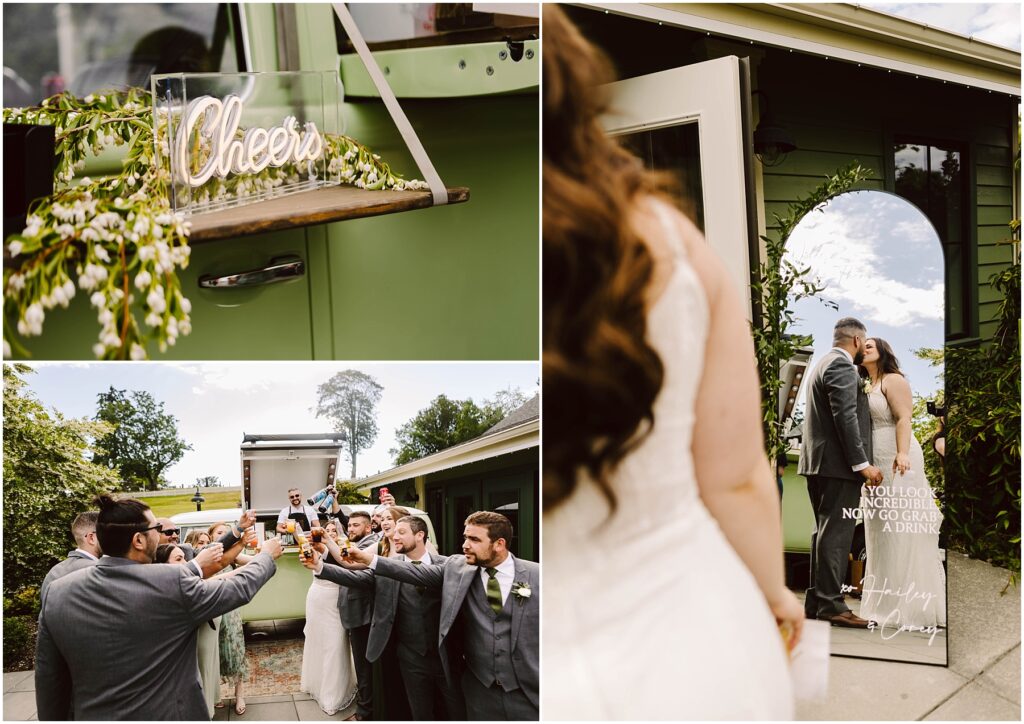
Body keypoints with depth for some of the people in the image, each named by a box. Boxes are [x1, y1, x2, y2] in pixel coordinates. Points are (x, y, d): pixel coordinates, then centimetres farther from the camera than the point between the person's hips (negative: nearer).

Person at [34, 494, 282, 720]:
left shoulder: (57, 593, -9)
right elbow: (240, 589, -6)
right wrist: (267, 555, 12)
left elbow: (48, 678, 0)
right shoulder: (172, 583, -19)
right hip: (165, 714, -3)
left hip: (93, 716, 4)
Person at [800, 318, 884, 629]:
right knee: (836, 533, -9)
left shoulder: (825, 364, 22)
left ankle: (816, 602, 17)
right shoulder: (842, 367, -11)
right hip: (838, 463, -10)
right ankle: (831, 605, -8)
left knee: (825, 531, 13)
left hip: (818, 463, 11)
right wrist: (862, 463, -20)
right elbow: (845, 418, -19)